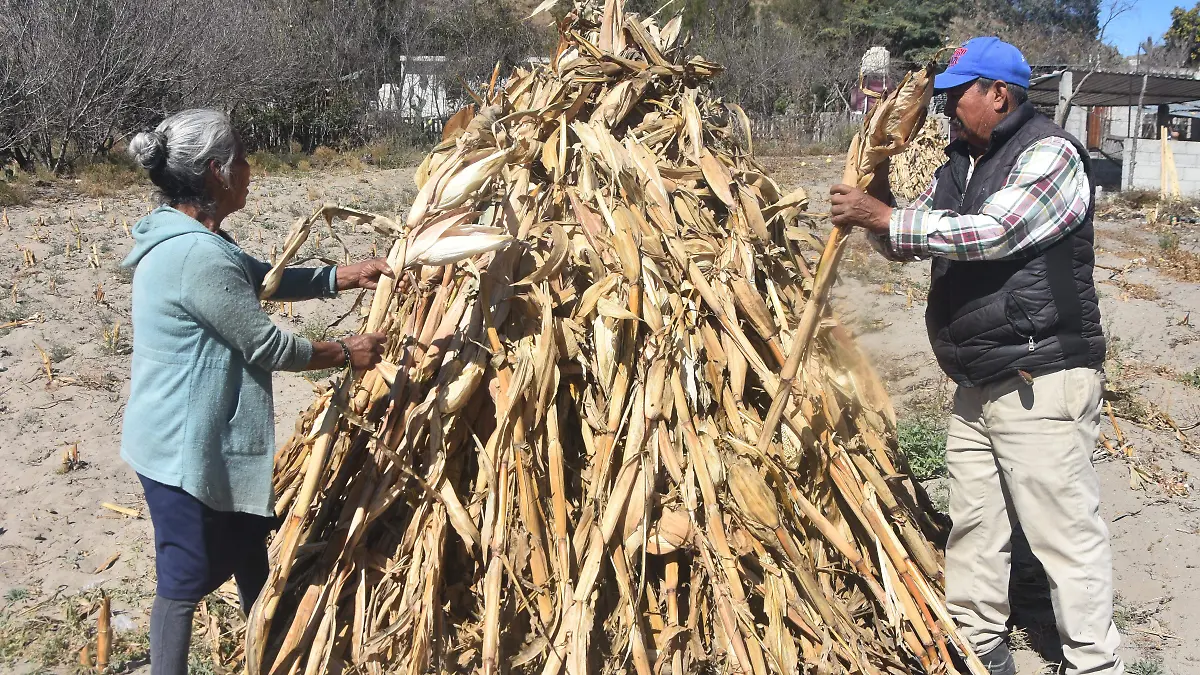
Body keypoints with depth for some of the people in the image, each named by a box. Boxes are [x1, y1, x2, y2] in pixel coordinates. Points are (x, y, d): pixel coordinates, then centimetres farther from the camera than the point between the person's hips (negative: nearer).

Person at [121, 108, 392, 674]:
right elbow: (267, 347, -20)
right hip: (185, 449, -11)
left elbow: (268, 279, 14)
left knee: (247, 545, 25)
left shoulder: (185, 235, 6)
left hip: (207, 439, 11)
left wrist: (350, 275, 7)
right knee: (185, 579, 5)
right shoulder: (198, 256, -27)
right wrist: (346, 354, -6)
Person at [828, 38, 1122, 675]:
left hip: (1042, 382, -9)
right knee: (973, 525, 15)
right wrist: (878, 196, -3)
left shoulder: (1049, 153, -10)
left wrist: (883, 216, -18)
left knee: (1066, 532, -5)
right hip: (976, 384, 9)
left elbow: (991, 233, -23)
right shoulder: (959, 165, 15)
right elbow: (904, 243, 17)